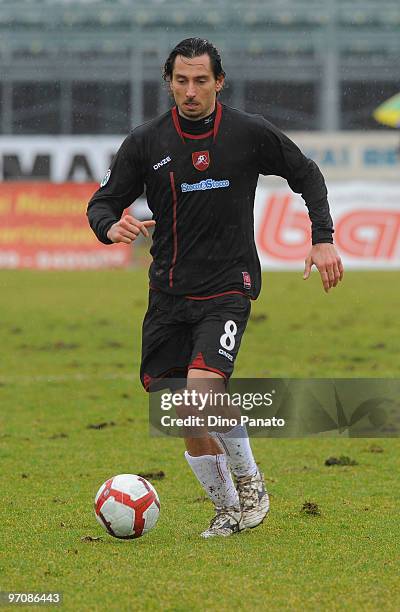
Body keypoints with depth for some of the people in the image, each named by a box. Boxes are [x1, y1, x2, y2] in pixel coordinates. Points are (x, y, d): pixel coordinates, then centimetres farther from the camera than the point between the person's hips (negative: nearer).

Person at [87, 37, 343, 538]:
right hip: (168, 293, 3)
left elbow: (307, 176, 11)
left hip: (227, 289, -3)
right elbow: (103, 202, 4)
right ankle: (229, 510, 22)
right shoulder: (146, 142, 0)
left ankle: (249, 481, 1)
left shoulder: (250, 134, -3)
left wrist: (322, 239, 2)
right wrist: (112, 228, -19)